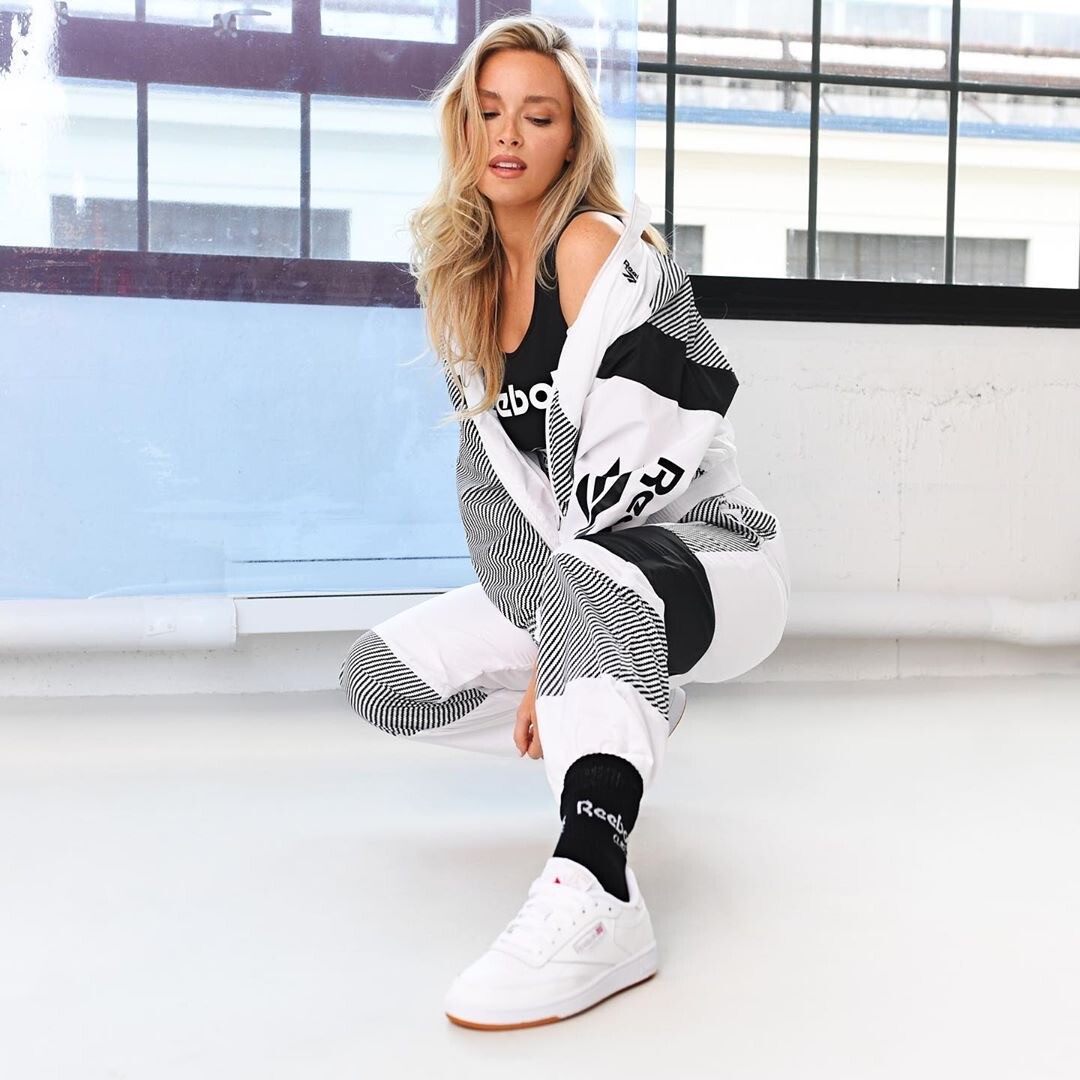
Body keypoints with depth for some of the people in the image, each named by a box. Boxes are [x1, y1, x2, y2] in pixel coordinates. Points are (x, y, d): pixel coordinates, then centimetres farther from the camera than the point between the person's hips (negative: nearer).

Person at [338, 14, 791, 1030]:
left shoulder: (603, 249, -16)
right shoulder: (463, 277, 6)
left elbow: (626, 474, -23)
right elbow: (490, 470, 2)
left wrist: (554, 660, -21)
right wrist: (554, 659, -10)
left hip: (712, 560, -8)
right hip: (574, 573, 8)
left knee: (591, 575, -41)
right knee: (379, 678, 1)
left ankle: (595, 896, -44)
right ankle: (628, 708, 11)